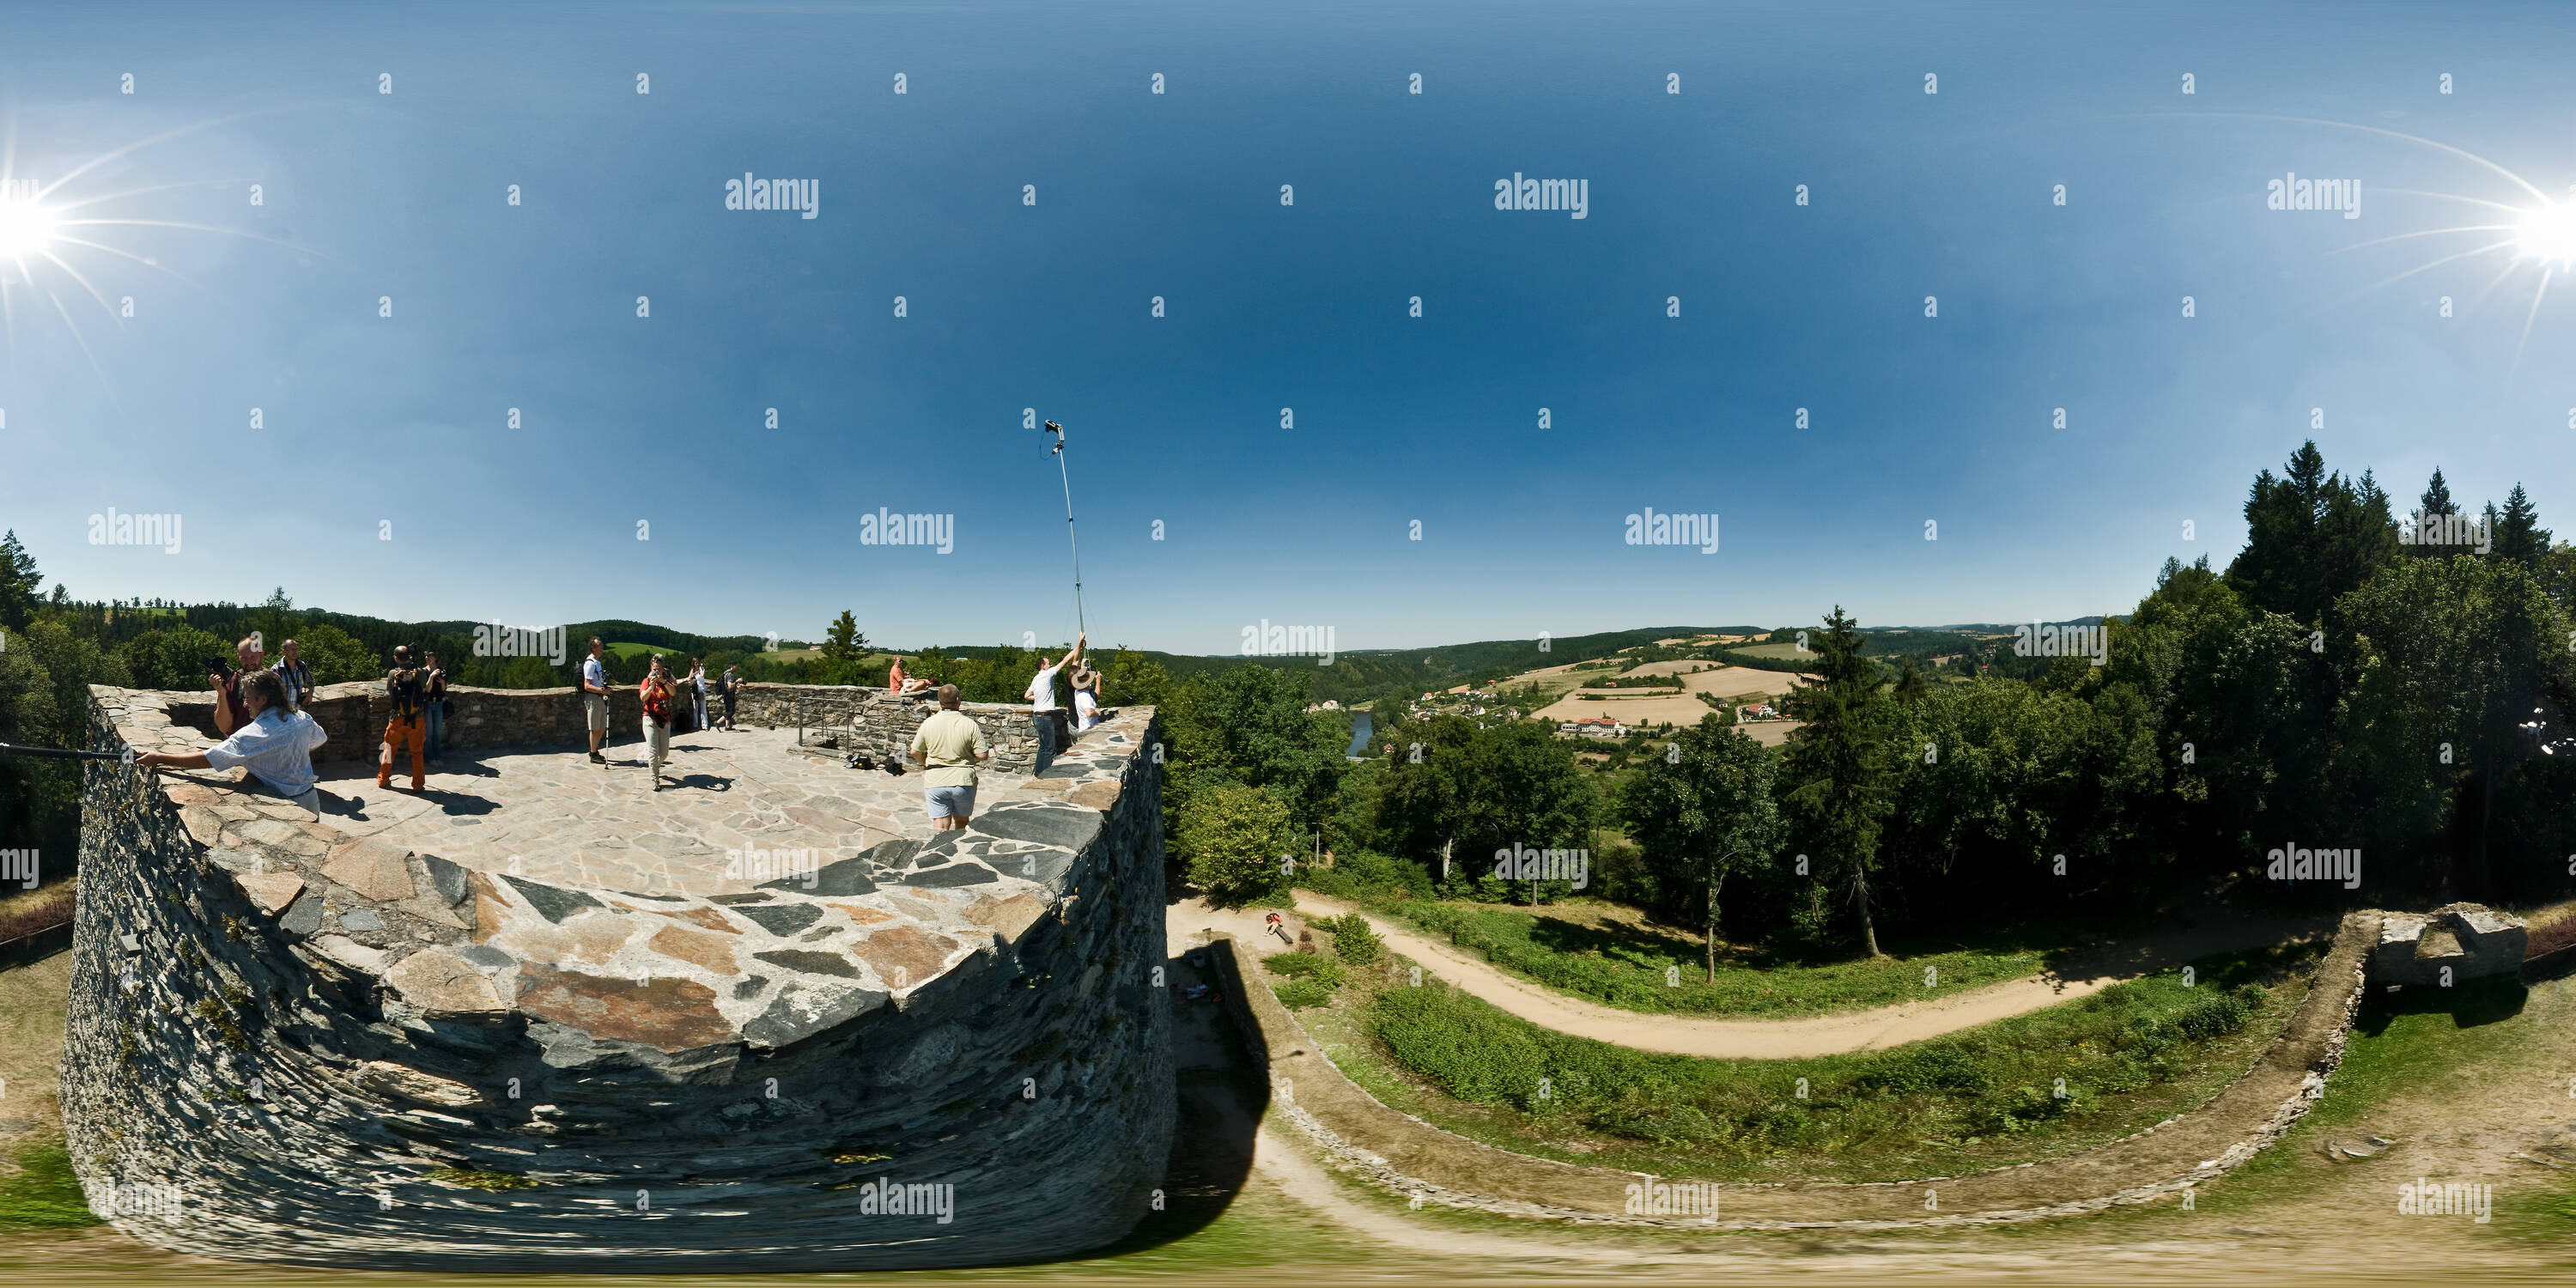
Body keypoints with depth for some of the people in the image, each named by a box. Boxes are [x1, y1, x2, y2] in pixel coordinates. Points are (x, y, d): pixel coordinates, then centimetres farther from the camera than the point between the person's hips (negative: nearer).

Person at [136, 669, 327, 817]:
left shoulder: (256, 733, -23)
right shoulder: (302, 719, -1)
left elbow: (206, 759, -24)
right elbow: (321, 739, 21)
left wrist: (159, 758, -17)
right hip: (310, 798, 8)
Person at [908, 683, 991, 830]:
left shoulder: (928, 723, -5)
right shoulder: (970, 724, -11)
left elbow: (915, 752, 4)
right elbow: (982, 756, -12)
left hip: (935, 782, 1)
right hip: (963, 781, 0)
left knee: (940, 826, 1)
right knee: (961, 822, 19)